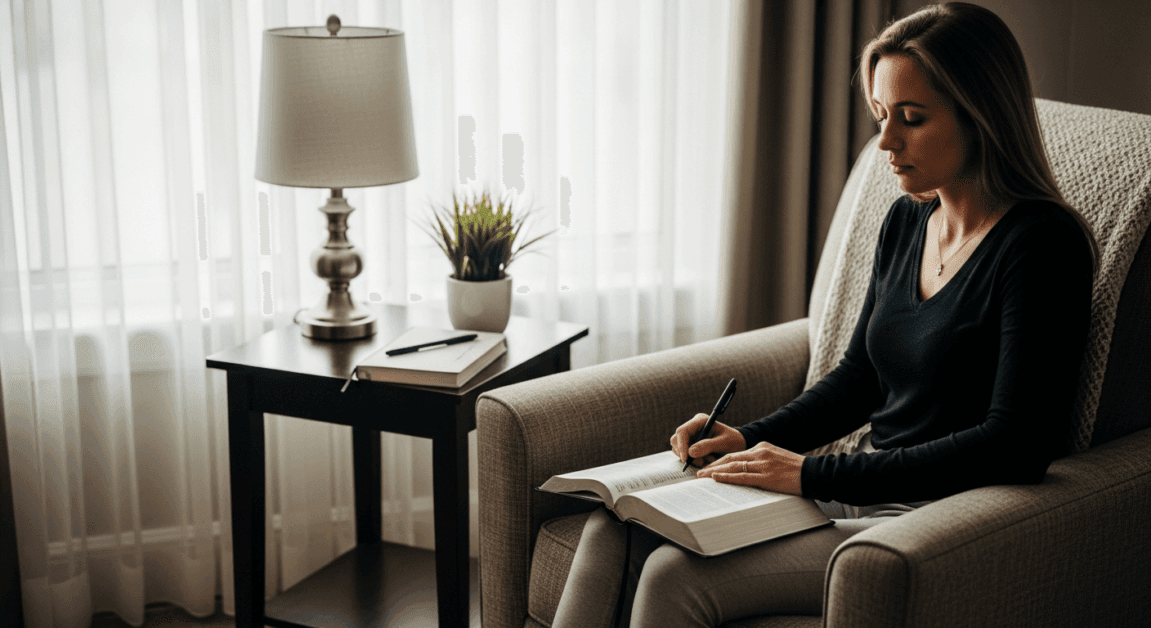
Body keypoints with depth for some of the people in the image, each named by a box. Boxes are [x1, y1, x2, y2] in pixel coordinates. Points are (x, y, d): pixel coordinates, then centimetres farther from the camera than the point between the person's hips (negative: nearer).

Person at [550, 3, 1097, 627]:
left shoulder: (1043, 245, -13)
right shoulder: (907, 222, 10)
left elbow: (1015, 446, -21)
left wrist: (815, 473, -21)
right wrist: (752, 439, 2)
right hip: (866, 495, 8)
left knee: (674, 575, -24)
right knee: (615, 531, -10)